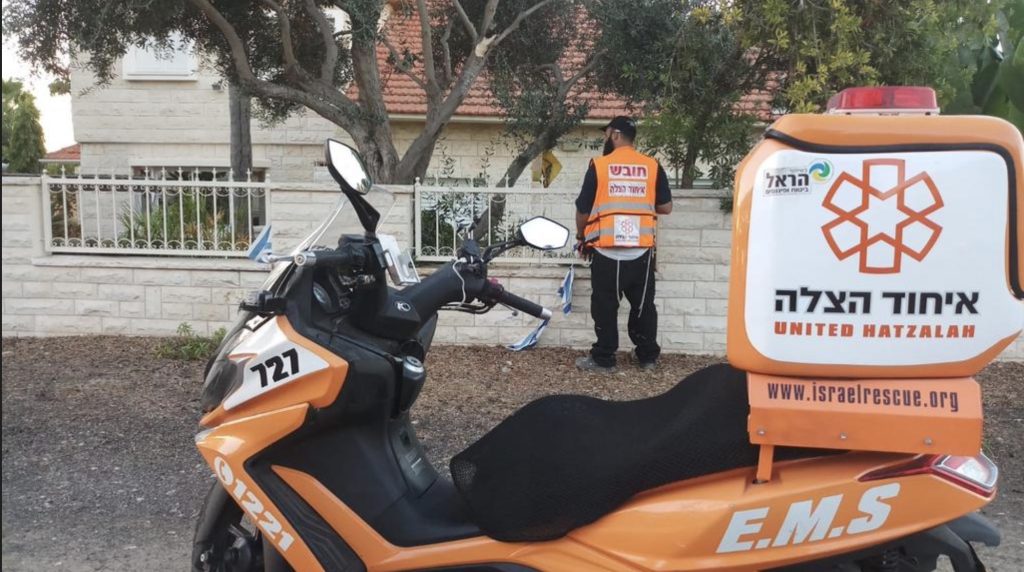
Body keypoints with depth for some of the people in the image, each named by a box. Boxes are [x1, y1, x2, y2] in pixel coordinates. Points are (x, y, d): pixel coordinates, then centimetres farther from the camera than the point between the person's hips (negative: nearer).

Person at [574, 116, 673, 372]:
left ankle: (603, 359, 8)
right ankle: (647, 356, 20)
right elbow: (666, 207, 7)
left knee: (605, 306, 5)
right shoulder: (652, 166, 4)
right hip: (642, 249, 3)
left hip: (606, 249, -3)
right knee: (643, 304, 13)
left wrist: (581, 238, 16)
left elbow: (583, 209, 0)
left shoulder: (599, 165, -3)